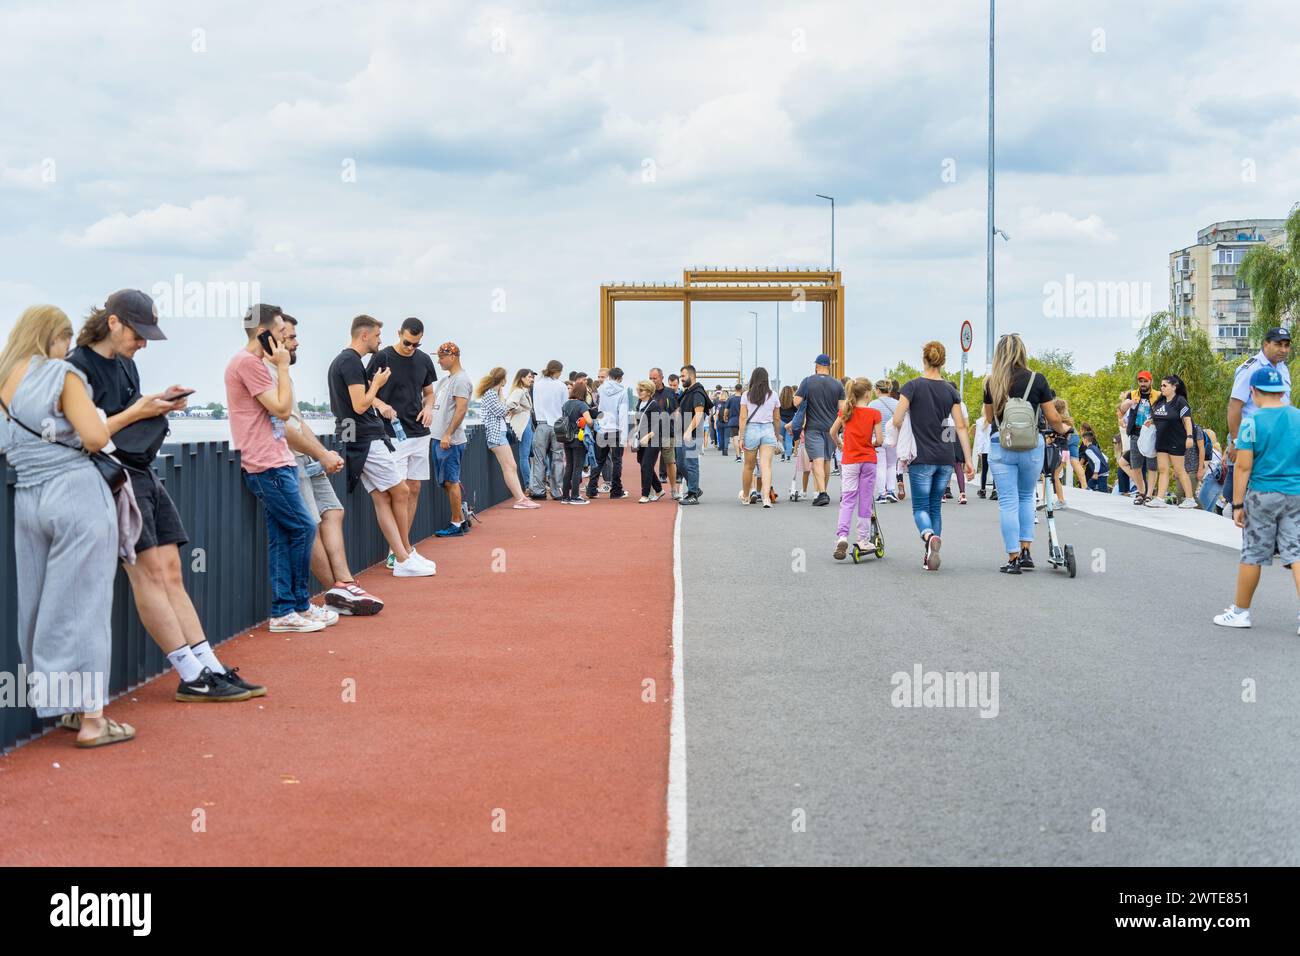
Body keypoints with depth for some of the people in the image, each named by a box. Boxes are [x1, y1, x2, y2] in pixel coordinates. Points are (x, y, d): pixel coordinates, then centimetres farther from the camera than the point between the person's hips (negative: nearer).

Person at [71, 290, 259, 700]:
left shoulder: (125, 363, 18)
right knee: (149, 570, -13)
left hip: (144, 474, 9)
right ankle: (193, 678, -12)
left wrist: (160, 405, 4)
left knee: (170, 572, 5)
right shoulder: (78, 367, -10)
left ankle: (211, 670, 4)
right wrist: (136, 412, -14)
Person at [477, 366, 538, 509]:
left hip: (501, 432, 10)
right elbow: (500, 411, -13)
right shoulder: (490, 394, -11)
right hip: (496, 434, -10)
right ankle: (520, 499, -10)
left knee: (513, 467, 5)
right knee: (508, 467, -10)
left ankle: (521, 498, 2)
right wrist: (502, 397, -5)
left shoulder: (493, 393, 18)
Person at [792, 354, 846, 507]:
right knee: (826, 460, 15)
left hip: (813, 427, -3)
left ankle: (822, 493, -21)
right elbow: (842, 408, 0)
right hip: (831, 428, 3)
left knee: (818, 460, -9)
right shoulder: (837, 384, 3)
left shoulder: (807, 382, -5)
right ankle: (823, 492, 25)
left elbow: (797, 402, -8)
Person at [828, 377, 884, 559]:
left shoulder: (846, 411, 0)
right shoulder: (874, 413, -7)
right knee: (865, 501, 8)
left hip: (849, 460, 1)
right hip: (868, 460, -1)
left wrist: (839, 445, 23)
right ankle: (863, 540, 13)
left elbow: (833, 432, 5)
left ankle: (842, 536, -20)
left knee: (847, 500, 0)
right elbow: (879, 440, -9)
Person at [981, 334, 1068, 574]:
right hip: (1032, 446, 1)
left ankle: (1014, 558, 3)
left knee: (1008, 502, 4)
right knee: (1026, 498, 19)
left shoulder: (991, 383, 0)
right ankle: (1026, 550, 14)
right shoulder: (1037, 379, -4)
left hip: (1001, 446, 0)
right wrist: (1062, 429, 21)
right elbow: (1053, 418, 0)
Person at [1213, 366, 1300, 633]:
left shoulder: (1252, 421, -9)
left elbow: (1244, 466, -12)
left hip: (1262, 495, -4)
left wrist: (1237, 504, -7)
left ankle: (1241, 612, 18)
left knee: (1252, 556, 6)